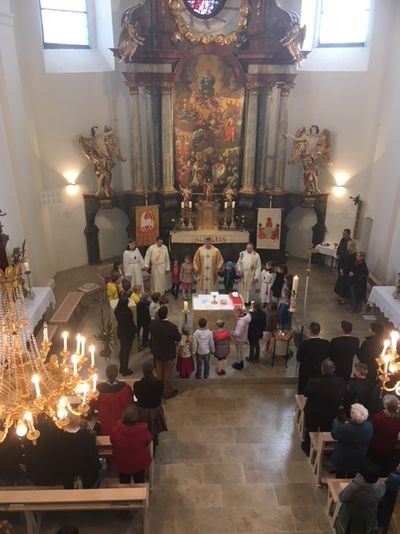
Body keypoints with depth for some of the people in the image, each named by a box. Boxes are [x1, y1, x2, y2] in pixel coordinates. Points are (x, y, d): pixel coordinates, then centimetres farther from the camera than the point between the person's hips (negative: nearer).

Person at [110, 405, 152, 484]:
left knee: (124, 484, 29)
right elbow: (149, 441, -13)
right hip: (140, 463, -1)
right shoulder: (143, 429, -34)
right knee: (139, 483, 27)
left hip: (121, 463, 1)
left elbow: (112, 441, -8)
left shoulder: (115, 430, -30)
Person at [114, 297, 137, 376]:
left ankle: (122, 368, 39)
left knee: (122, 350, 23)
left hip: (120, 332, 7)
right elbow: (131, 324, -19)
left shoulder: (117, 311, -10)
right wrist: (134, 330, -4)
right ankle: (125, 370, 23)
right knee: (126, 351, 9)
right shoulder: (127, 313, -32)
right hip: (127, 334, -7)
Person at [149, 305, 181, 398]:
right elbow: (178, 338, -15)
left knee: (159, 370, 26)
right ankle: (167, 392, 33)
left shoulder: (152, 323, -19)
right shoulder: (172, 327, -32)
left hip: (157, 352, 5)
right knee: (168, 373, 16)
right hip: (169, 354, -5)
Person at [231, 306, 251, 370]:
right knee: (240, 351, 27)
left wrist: (231, 334, -18)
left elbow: (238, 333, -35)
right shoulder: (245, 317, -9)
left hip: (239, 339, -8)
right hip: (243, 338, 8)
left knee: (238, 352, 15)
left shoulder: (240, 322, -36)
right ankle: (241, 363, 46)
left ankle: (239, 365, 35)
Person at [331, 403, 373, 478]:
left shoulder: (344, 428, -37)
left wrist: (337, 420, -1)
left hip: (343, 460, -4)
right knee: (351, 479, 28)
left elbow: (334, 434, -16)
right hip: (360, 460, 4)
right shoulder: (369, 426, -21)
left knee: (340, 478, 20)